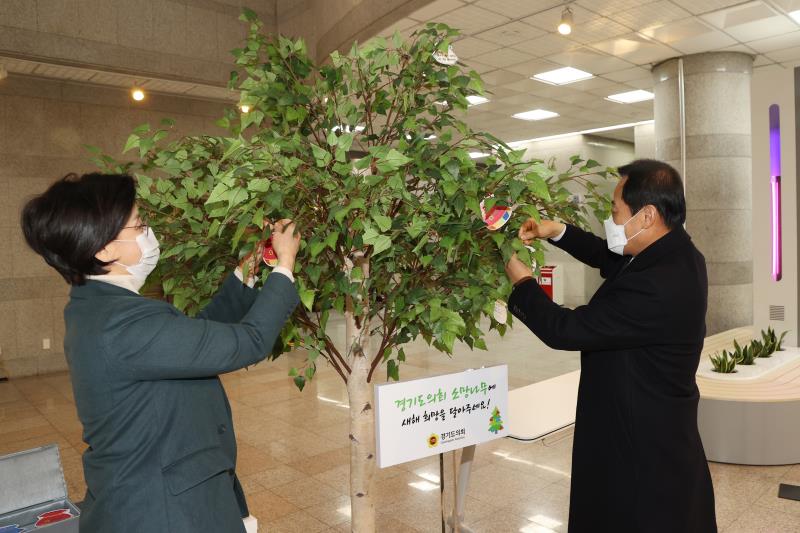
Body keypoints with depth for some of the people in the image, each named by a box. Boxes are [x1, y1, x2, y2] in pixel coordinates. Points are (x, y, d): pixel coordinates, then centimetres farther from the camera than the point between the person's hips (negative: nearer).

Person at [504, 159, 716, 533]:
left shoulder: (656, 286, -32)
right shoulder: (675, 254, -1)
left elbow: (564, 331, -26)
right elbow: (611, 258, 17)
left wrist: (522, 281, -10)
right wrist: (557, 232, 4)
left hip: (644, 451, -9)